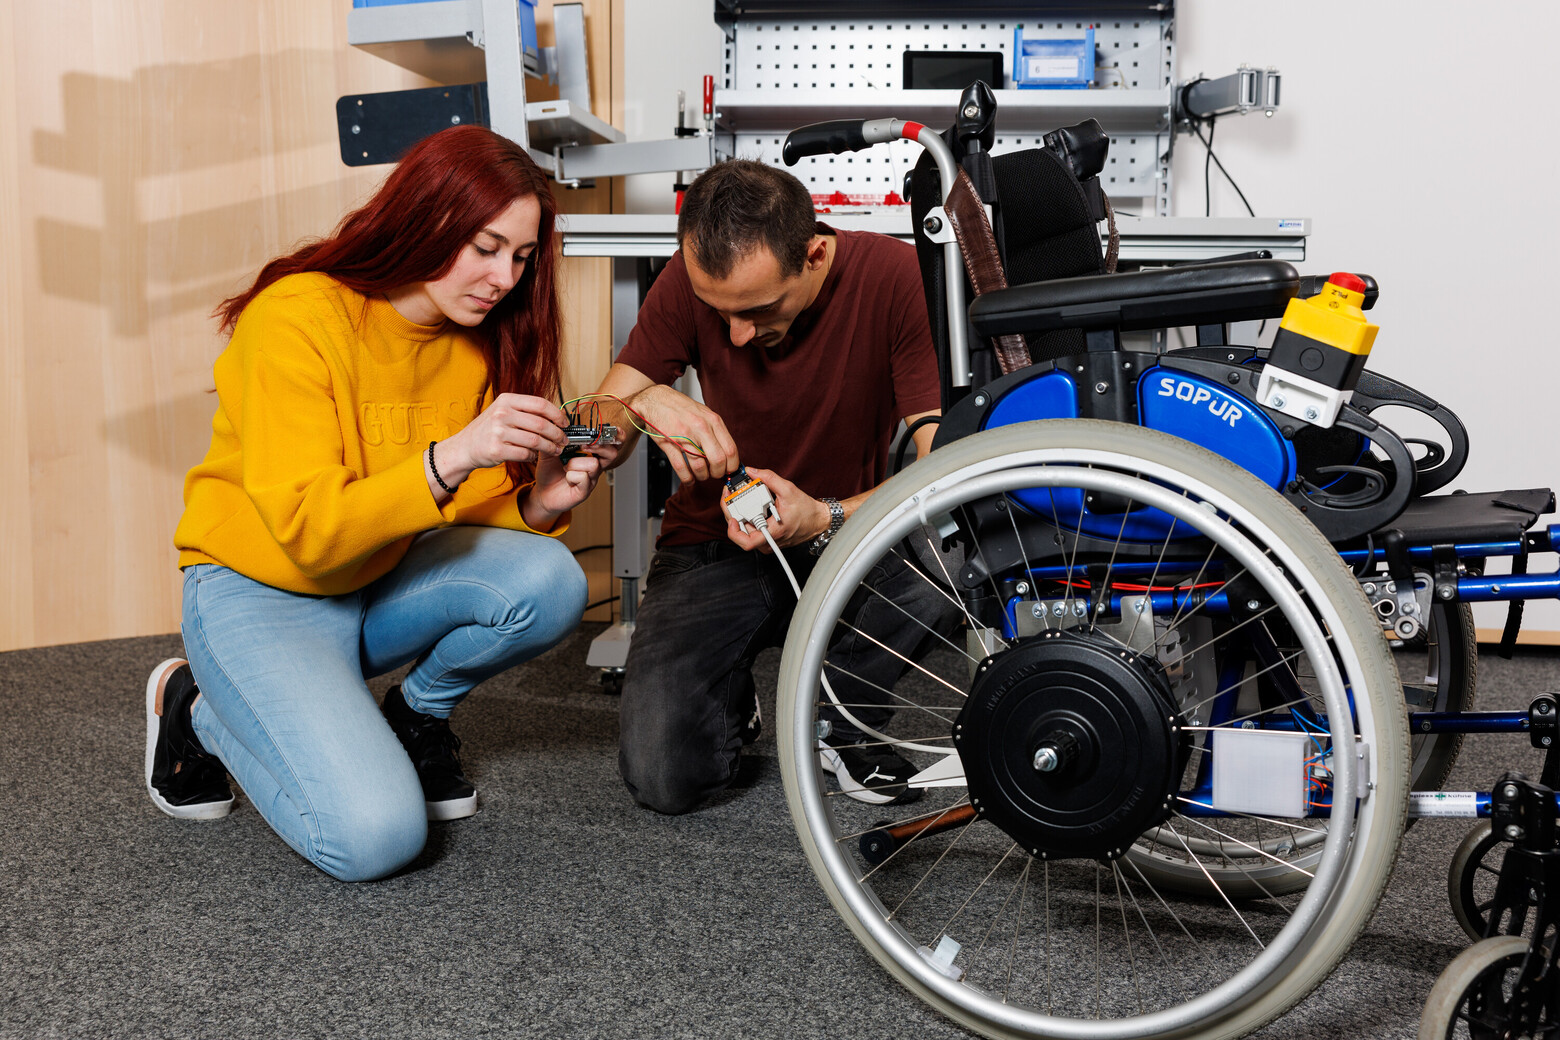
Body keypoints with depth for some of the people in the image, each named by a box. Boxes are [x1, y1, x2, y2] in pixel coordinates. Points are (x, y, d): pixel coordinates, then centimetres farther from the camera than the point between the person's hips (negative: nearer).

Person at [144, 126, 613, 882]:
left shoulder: (478, 337, -2)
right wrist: (450, 458, -39)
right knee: (374, 836, -25)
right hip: (260, 593, -6)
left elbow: (469, 520, 1)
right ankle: (201, 712, 4)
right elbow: (306, 533, -27)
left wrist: (537, 505, -21)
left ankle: (417, 715, 6)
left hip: (382, 584, 6)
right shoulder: (297, 317, -22)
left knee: (548, 581, -24)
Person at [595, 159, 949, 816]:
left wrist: (822, 520, -39)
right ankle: (730, 699, 17)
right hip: (715, 546, 1)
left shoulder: (896, 275, -19)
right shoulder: (689, 281, -12)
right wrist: (645, 405, -34)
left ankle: (844, 720, -6)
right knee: (662, 778, -22)